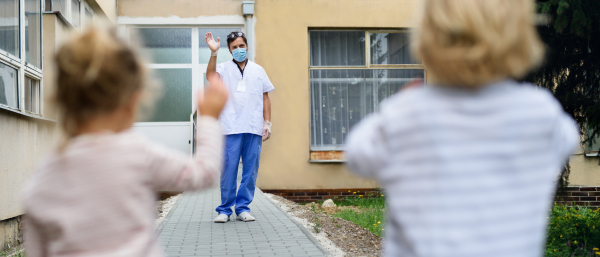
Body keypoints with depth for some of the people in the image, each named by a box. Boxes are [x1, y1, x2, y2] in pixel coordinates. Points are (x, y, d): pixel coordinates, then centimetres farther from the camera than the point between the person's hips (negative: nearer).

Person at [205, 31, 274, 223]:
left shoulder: (258, 70, 16)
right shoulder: (224, 68, 9)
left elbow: (265, 98, 16)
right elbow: (211, 75, -14)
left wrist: (267, 123, 8)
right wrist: (214, 53, -25)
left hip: (254, 128, 2)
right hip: (231, 128, -2)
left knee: (251, 169, 3)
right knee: (228, 168, -4)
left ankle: (243, 207, 12)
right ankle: (225, 209, 6)